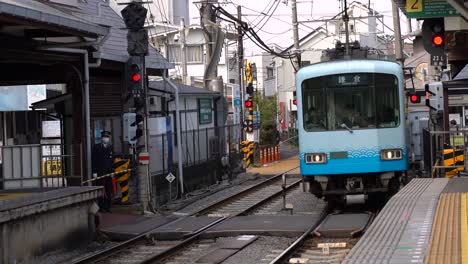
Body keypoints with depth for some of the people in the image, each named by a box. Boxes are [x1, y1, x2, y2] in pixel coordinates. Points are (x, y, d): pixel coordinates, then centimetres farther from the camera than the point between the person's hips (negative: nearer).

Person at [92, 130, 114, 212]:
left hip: (108, 172, 5)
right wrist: (94, 172, -10)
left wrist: (112, 171, 11)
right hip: (100, 173, -4)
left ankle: (108, 206, 9)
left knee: (109, 190, 3)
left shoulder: (110, 147, 15)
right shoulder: (96, 147, -1)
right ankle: (101, 207, 1)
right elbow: (94, 160, -4)